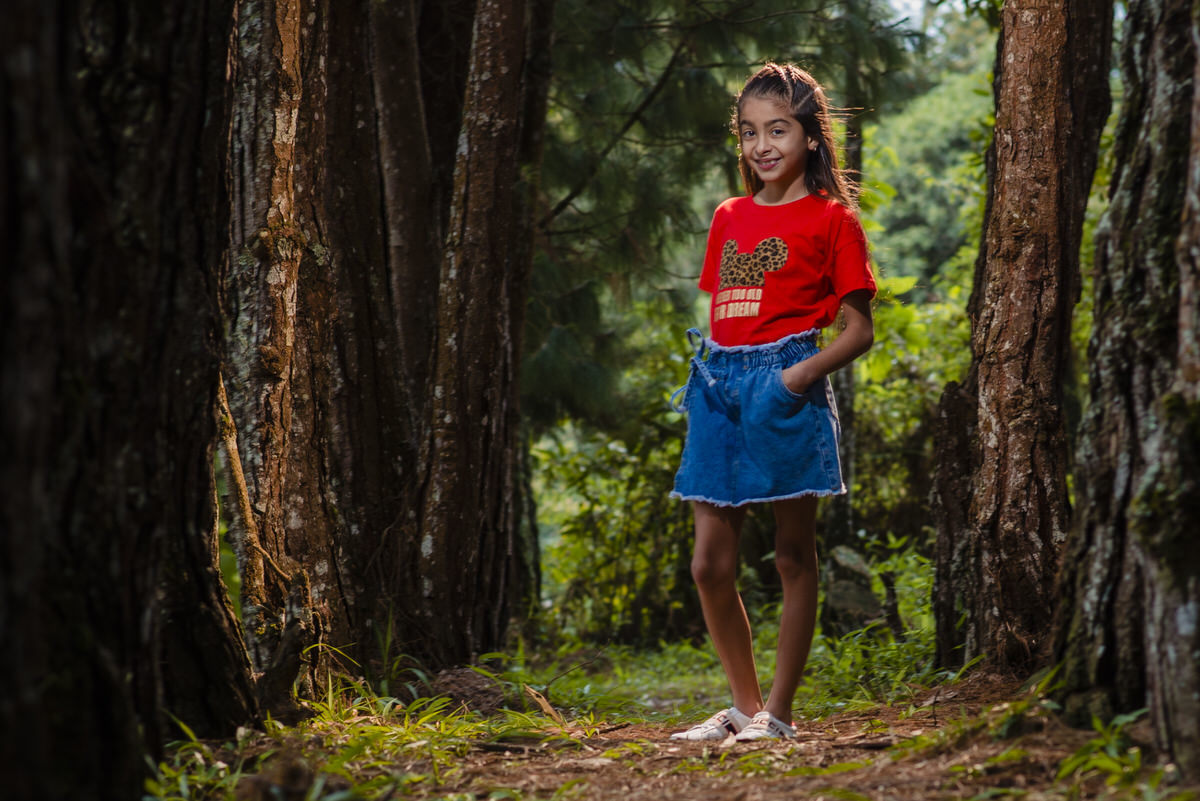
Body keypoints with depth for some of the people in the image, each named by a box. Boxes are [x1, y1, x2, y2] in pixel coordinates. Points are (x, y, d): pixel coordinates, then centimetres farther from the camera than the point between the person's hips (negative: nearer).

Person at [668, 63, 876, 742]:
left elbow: (860, 330, -3)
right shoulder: (729, 217, 16)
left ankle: (779, 713, 8)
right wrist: (706, 365, 3)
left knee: (795, 557, 2)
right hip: (722, 392, 6)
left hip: (786, 388, -5)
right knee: (711, 565, 3)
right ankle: (745, 705, 17)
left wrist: (805, 372, -17)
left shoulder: (831, 218, -1)